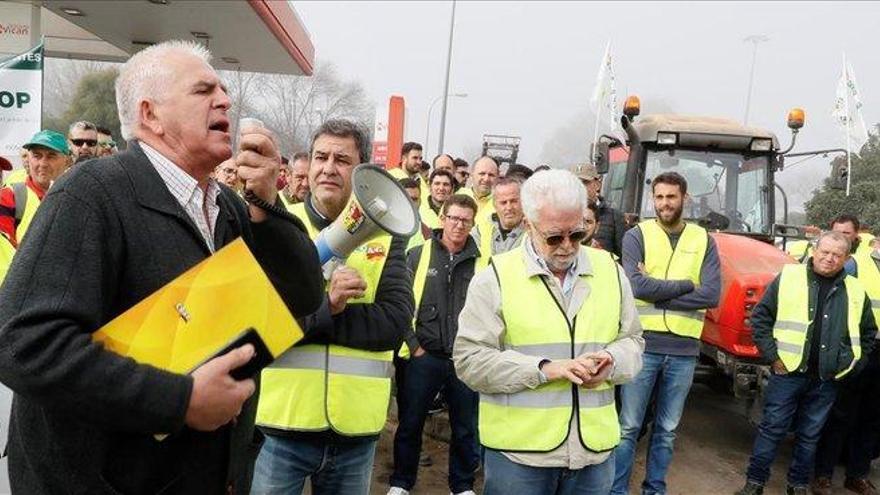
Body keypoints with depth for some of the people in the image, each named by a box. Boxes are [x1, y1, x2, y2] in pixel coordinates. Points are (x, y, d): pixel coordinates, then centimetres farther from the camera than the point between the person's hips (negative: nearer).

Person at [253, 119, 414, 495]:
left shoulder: (385, 236, 3)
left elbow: (395, 322, -10)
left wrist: (301, 318, -15)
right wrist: (325, 306, -23)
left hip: (356, 428, 2)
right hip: (281, 424, -2)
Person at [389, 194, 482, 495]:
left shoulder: (482, 261, 0)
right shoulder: (418, 255, -1)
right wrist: (414, 345, -4)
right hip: (424, 356, 0)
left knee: (466, 428, 13)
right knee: (410, 424, 11)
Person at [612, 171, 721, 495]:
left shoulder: (703, 241, 6)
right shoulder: (637, 235, -1)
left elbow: (712, 296, -7)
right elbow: (637, 285, -16)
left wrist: (656, 291, -11)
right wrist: (687, 285, -9)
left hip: (684, 350, 3)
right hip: (643, 344, -2)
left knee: (667, 430, 16)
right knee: (628, 427, 6)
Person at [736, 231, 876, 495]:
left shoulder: (855, 292, 7)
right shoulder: (788, 277, -2)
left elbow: (868, 332, 19)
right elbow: (760, 317, -1)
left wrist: (853, 364, 10)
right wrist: (772, 355, -6)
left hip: (827, 380, 3)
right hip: (788, 372, -3)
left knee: (810, 435, 13)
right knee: (772, 428, 2)